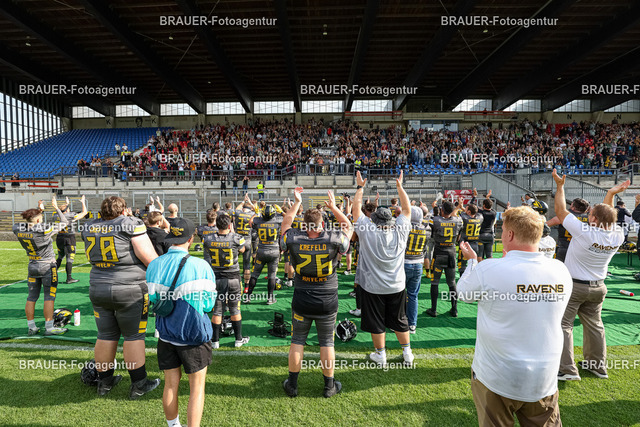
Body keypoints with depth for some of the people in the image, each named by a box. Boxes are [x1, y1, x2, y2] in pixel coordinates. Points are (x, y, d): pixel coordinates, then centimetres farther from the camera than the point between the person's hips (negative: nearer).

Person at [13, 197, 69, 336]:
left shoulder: (18, 229, -4)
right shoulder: (44, 229, -21)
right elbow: (64, 223, -8)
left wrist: (39, 209, 19)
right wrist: (56, 208, -1)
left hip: (32, 267, 6)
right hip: (48, 267, -6)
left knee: (31, 297, 12)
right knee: (49, 297, 0)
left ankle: (31, 327, 19)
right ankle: (49, 327, 4)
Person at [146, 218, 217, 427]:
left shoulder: (153, 266, -6)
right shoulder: (201, 266, -18)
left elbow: (153, 300, 2)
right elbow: (208, 304, -12)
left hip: (166, 335, 5)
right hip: (194, 335, -4)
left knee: (171, 385, 21)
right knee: (197, 388, 11)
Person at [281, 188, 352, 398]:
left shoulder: (293, 240, -12)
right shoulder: (334, 240, -15)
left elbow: (286, 223, 9)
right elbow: (348, 226, 6)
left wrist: (297, 202, 16)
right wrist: (333, 206, 11)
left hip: (301, 301, 1)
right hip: (327, 302, 0)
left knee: (297, 341, 15)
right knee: (326, 342, 13)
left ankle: (292, 384, 29)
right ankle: (329, 385, 28)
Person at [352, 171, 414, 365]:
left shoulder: (367, 232, -18)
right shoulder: (400, 232, -12)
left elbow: (356, 208, -8)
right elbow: (407, 209, 1)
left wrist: (360, 187, 1)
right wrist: (400, 186, 7)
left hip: (373, 287, -2)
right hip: (397, 286, 3)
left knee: (376, 322, 13)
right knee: (400, 320, 18)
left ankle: (380, 354, 26)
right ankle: (407, 353, 31)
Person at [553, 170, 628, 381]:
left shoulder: (584, 231, -25)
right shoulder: (618, 236, -8)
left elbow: (560, 211, -15)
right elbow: (607, 217, 14)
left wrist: (560, 185, -5)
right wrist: (611, 194, 14)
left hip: (574, 286, -6)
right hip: (597, 287, 7)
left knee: (563, 325, 1)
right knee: (594, 325, 20)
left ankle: (567, 369, 0)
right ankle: (597, 365, 34)